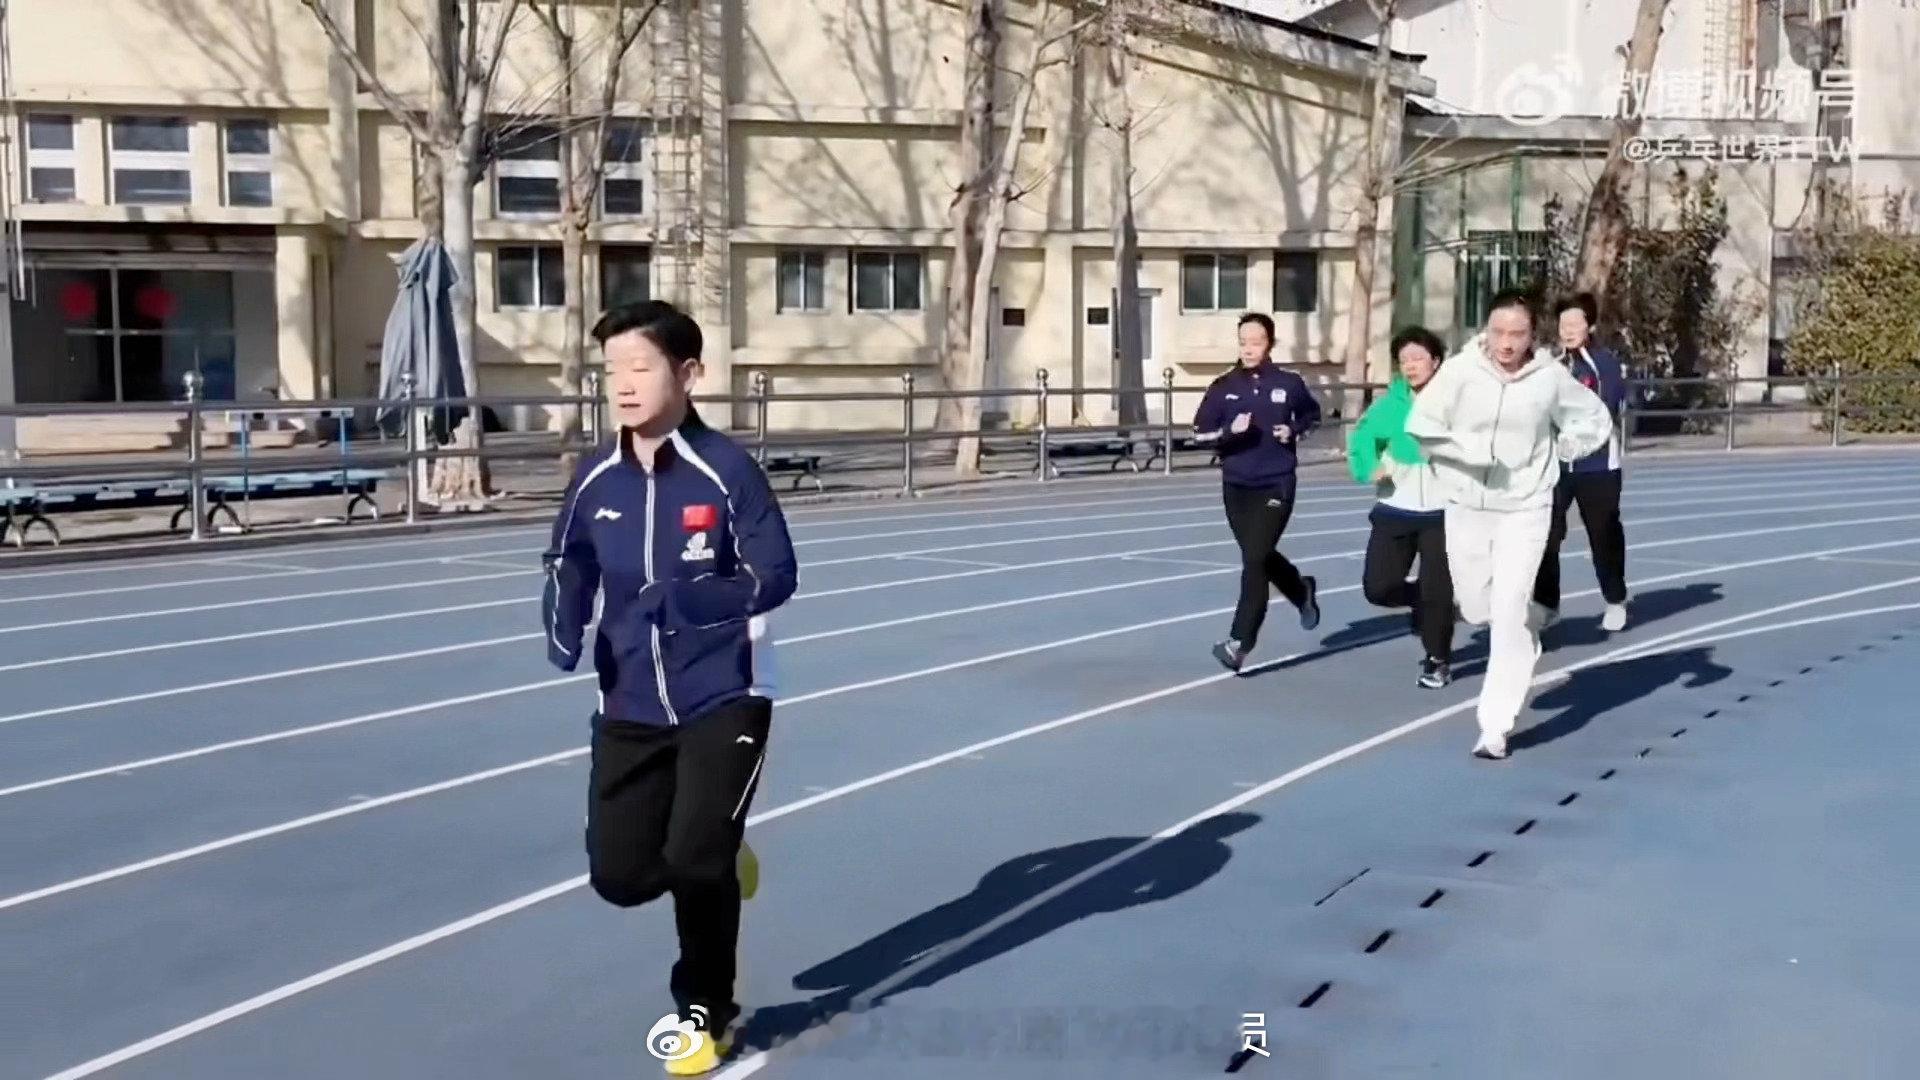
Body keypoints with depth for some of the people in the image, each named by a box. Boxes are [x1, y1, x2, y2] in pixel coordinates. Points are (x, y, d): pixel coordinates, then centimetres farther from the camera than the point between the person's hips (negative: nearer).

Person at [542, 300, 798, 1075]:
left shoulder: (727, 470, -15)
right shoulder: (595, 481, -2)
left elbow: (777, 575, -16)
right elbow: (568, 567, 10)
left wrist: (696, 599, -33)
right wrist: (564, 625, -11)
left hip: (724, 699, -4)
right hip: (630, 708, 5)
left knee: (694, 865, -7)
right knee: (619, 875, 2)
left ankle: (705, 1015, 21)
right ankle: (718, 862, 37)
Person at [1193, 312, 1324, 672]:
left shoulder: (1289, 384, -3)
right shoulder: (1224, 386, -1)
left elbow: (1313, 415, 16)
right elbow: (1200, 432, -1)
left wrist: (1295, 432, -4)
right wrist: (1229, 430, -19)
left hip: (1276, 485, -4)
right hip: (1236, 486, 4)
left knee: (1254, 560, -13)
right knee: (1260, 557, 18)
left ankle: (1240, 641, -9)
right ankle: (1302, 590, 48)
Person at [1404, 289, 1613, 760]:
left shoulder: (1551, 377, -8)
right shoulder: (1461, 369, -11)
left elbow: (1596, 419, 9)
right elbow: (1419, 424, -9)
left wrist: (1558, 453, -2)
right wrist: (1467, 449, -21)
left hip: (1525, 509, -2)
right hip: (1466, 506, 2)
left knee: (1509, 614, -10)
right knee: (1476, 609, 14)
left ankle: (1496, 727, -5)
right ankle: (1526, 643, 49)